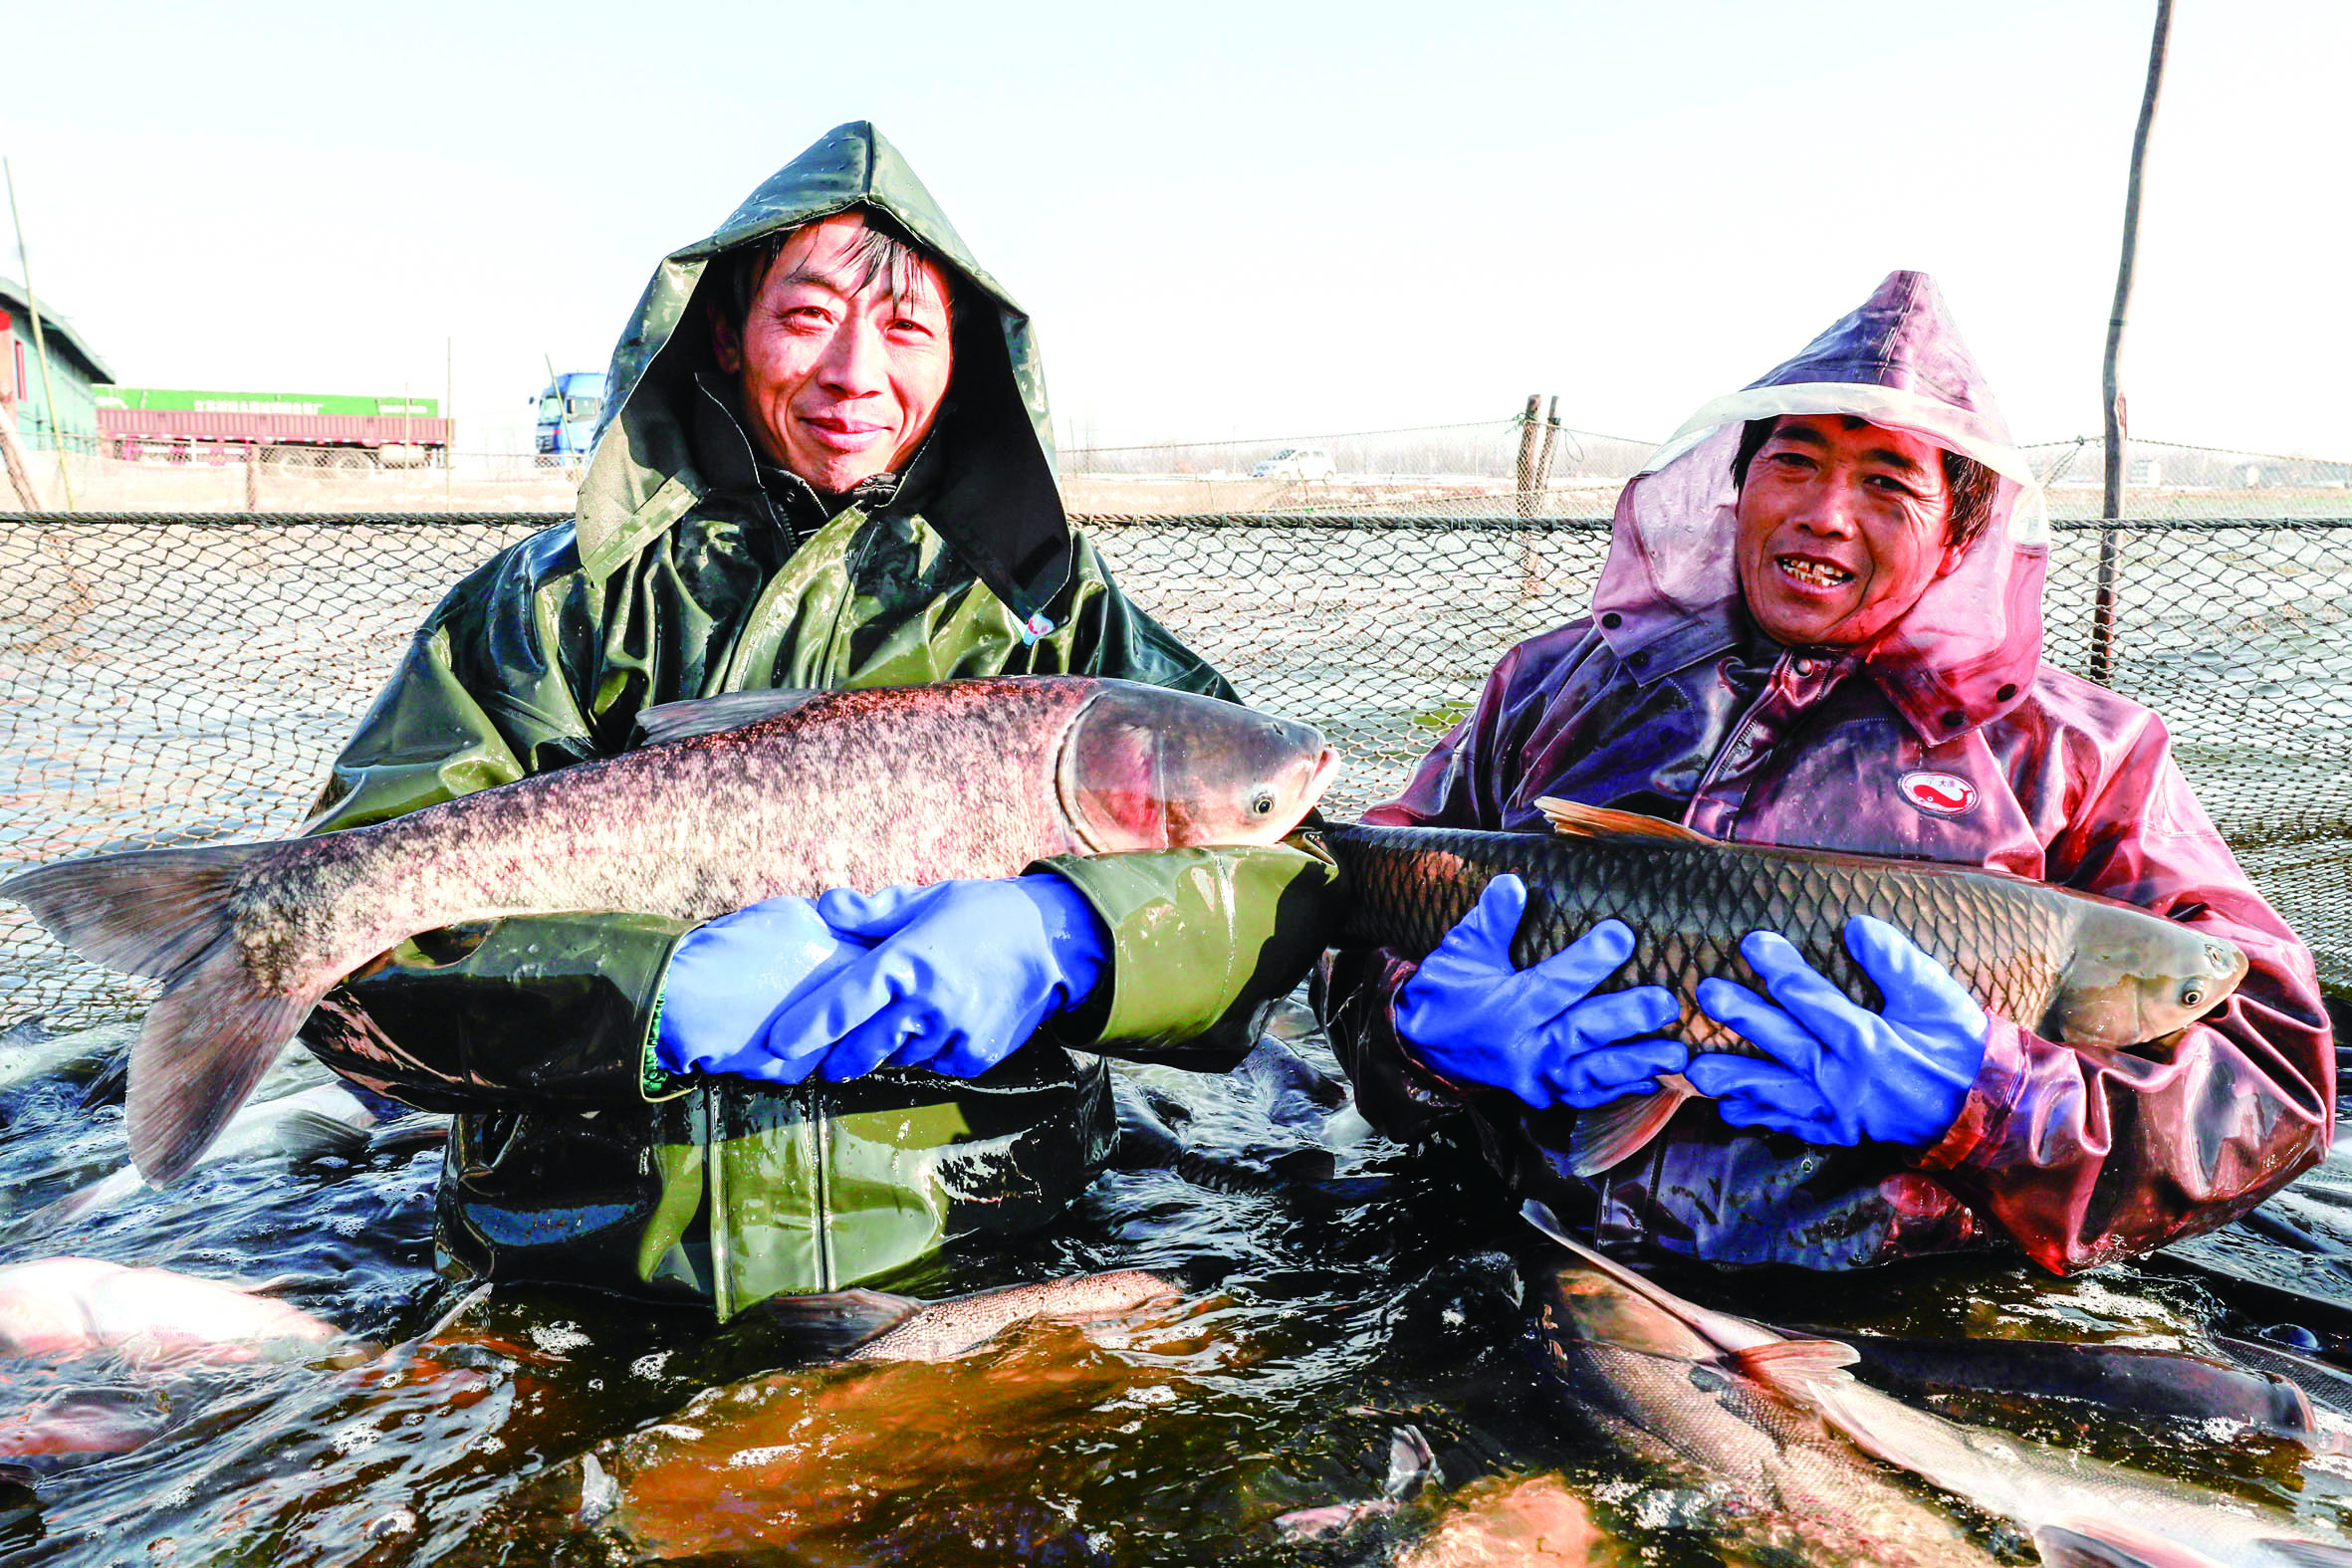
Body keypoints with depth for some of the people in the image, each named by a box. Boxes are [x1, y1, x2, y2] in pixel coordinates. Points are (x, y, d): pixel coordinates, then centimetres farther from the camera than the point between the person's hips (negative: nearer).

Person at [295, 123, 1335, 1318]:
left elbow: (1274, 855, 0)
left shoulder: (1039, 594, 9)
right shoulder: (561, 600, 8)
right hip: (595, 1254, 1)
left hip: (951, 1251, 0)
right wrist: (649, 987, -21)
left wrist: (1058, 937, -20)